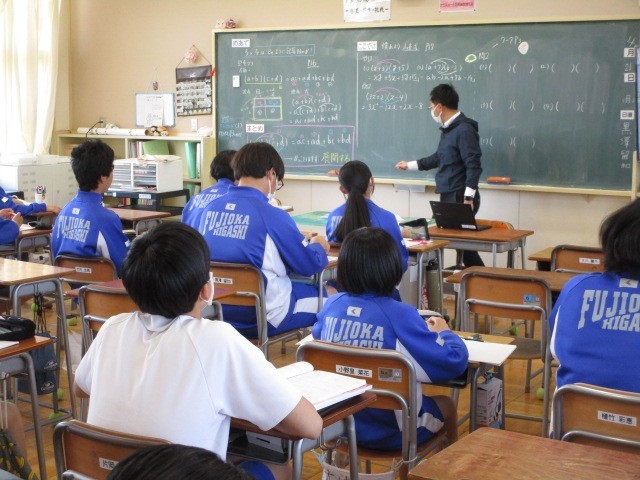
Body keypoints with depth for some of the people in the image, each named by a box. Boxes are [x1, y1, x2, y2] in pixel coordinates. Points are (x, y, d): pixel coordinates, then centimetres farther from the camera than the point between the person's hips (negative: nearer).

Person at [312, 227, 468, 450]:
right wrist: (443, 332, 0)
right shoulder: (399, 314, -23)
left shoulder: (332, 304, -9)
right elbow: (455, 361, -22)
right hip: (389, 433, -5)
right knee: (445, 404, 28)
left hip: (336, 422, 5)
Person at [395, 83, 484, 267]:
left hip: (461, 198, -9)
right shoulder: (447, 129, 15)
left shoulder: (464, 130, -15)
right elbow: (439, 158, 29)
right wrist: (410, 165, 35)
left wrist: (468, 197, -24)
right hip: (448, 196, 9)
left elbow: (474, 166, -20)